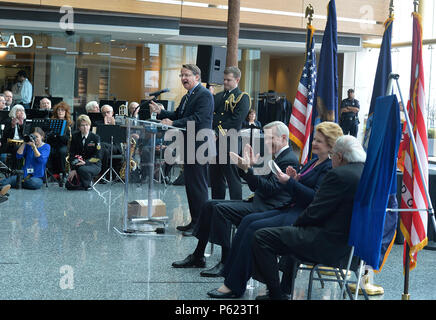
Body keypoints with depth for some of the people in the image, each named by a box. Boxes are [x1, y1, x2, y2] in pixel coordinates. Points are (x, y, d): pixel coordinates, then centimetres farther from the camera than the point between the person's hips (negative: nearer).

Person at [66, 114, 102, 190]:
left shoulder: (95, 138, -7)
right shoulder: (75, 137, 1)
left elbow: (97, 156, -11)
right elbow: (71, 154, -2)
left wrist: (85, 162, -26)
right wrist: (73, 169, -16)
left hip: (93, 165, -3)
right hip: (78, 164, 3)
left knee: (82, 169, -37)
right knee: (69, 185, -15)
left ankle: (87, 184, -6)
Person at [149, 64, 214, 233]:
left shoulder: (205, 95, -12)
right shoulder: (186, 97, 20)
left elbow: (198, 118, -22)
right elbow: (177, 115, 16)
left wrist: (173, 123, -24)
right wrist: (161, 112, 1)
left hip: (199, 146, -10)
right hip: (188, 146, 10)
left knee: (198, 184, -6)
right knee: (190, 183, 13)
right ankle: (195, 221, 21)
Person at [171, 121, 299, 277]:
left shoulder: (289, 160, -12)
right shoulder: (279, 158, 19)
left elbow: (270, 188, -23)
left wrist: (247, 169, -25)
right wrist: (250, 166, 4)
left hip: (268, 208, -11)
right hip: (258, 202, 11)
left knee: (221, 209, -24)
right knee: (210, 205, 7)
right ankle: (198, 257, 10)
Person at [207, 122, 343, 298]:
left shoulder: (330, 168, -9)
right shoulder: (313, 162, 20)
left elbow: (315, 197, -20)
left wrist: (290, 182, -17)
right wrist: (294, 179, 0)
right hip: (291, 210, 10)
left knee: (255, 228, -22)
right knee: (248, 220, -8)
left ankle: (234, 286, -15)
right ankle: (229, 275, -10)